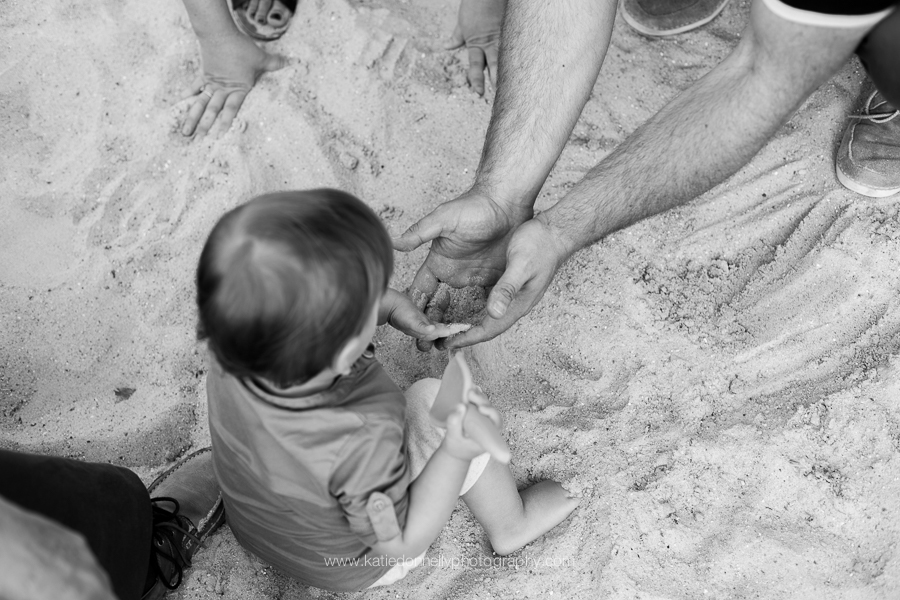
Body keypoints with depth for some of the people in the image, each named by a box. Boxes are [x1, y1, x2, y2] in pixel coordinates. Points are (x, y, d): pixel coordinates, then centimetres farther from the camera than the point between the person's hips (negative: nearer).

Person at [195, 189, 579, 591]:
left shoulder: (228, 357, -28)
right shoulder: (365, 441, -45)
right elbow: (399, 545, -27)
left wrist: (392, 306, -12)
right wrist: (457, 453, -36)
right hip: (350, 567, -5)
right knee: (435, 401, -7)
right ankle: (511, 524, 16)